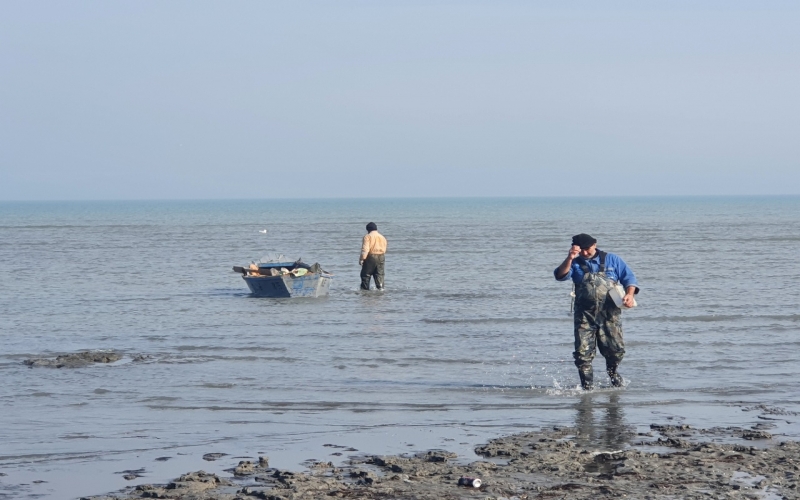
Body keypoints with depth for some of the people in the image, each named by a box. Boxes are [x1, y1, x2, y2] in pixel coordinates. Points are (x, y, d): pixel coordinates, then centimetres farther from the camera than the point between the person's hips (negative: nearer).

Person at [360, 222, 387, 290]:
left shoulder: (368, 236, -6)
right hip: (381, 257, 5)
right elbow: (384, 249, 14)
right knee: (379, 274, 7)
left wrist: (362, 259, -15)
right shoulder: (382, 237, 13)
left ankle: (364, 288, 5)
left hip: (371, 256, -5)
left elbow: (365, 249, -15)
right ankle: (380, 287, -1)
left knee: (366, 274, 3)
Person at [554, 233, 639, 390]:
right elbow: (561, 276, -5)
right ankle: (587, 386, 4)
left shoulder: (612, 260, 12)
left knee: (616, 349, -2)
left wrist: (629, 294, -9)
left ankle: (612, 372, 30)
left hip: (610, 314, 0)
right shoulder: (575, 264, 12)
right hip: (585, 315, 0)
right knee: (583, 353, -7)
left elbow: (629, 277, 9)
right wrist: (569, 258, -18)